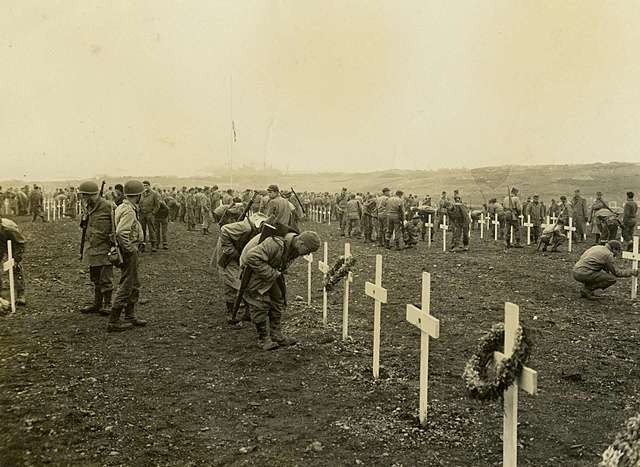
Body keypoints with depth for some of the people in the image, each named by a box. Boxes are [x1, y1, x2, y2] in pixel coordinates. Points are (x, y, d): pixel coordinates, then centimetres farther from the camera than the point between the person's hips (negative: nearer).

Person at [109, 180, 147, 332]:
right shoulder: (129, 211, -20)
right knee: (125, 287, -4)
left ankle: (130, 317, 27)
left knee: (135, 285, 18)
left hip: (130, 252, 10)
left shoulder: (121, 207, 11)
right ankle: (113, 322, 1)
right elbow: (121, 232, -33)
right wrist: (130, 248, -22)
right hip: (129, 252, -10)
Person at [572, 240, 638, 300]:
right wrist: (631, 272, 13)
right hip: (584, 274, -9)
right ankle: (587, 290, -4)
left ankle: (585, 289, 13)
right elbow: (616, 272, 2)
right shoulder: (608, 255, -5)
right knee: (612, 279, -4)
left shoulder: (598, 247, 21)